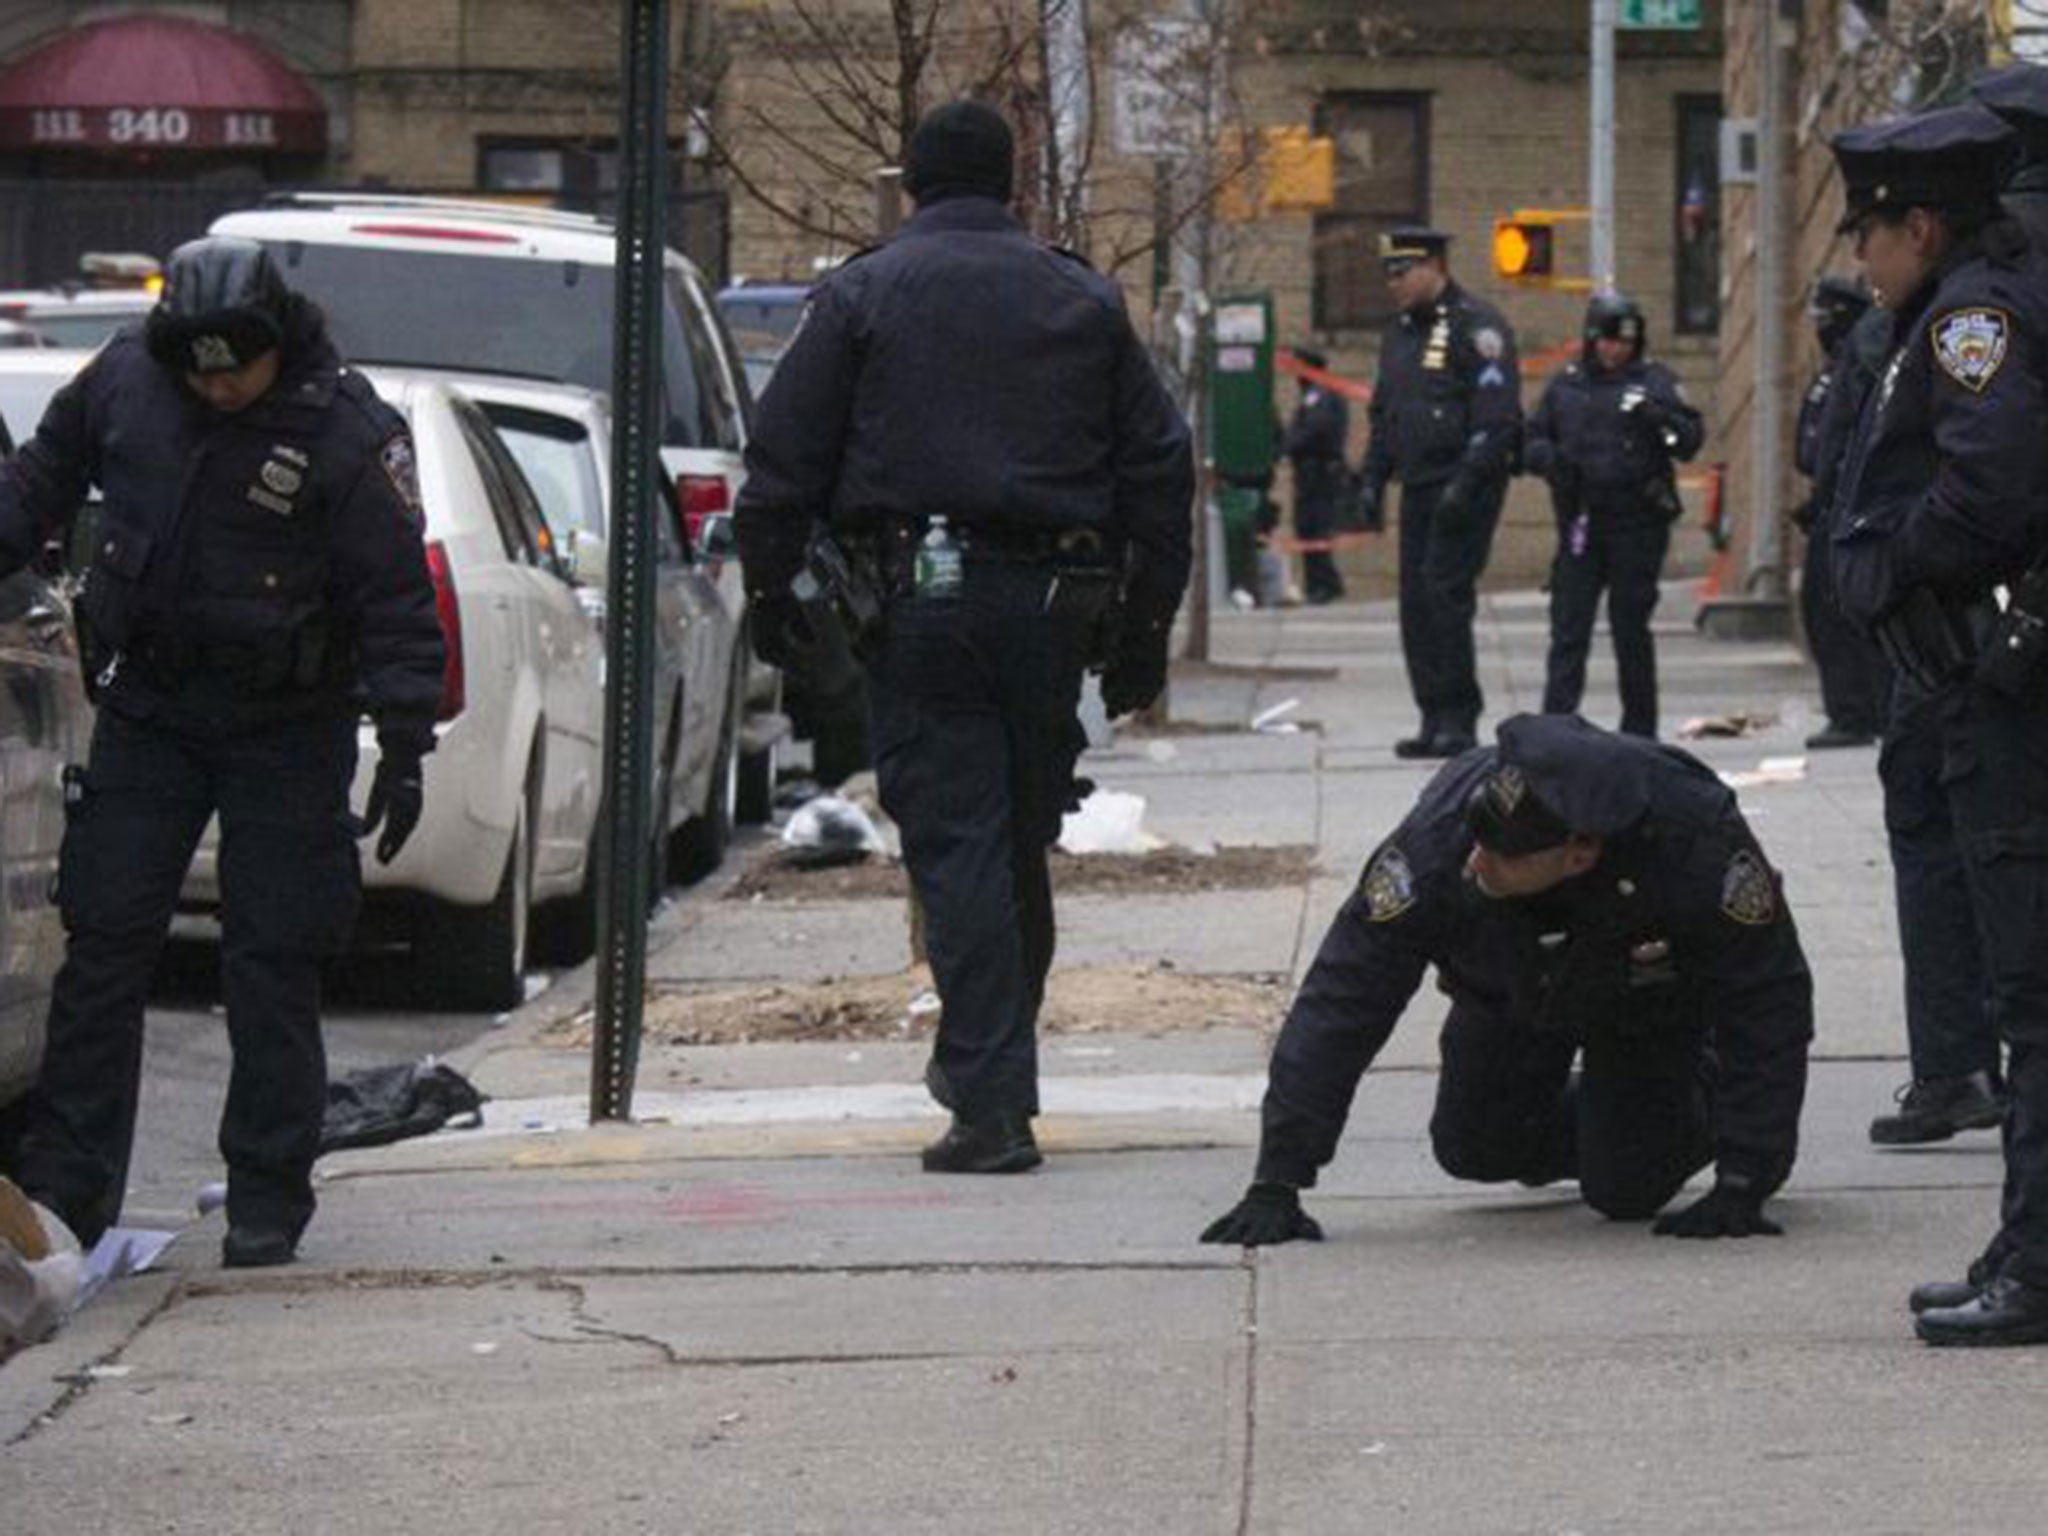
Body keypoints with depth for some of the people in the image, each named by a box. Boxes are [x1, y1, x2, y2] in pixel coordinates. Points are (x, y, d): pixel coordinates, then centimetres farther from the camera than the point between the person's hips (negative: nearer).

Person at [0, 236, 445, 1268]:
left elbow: (397, 601, -12)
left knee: (273, 966, 0)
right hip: (148, 710, 4)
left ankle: (267, 1199, 8)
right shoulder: (124, 380, -4)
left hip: (287, 732, -3)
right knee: (102, 947, 0)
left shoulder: (344, 433, -16)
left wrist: (405, 747, -15)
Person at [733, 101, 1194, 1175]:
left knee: (954, 845, -5)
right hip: (1052, 602, 3)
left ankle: (991, 1103, -12)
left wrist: (771, 600, 6)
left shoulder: (862, 294, 1)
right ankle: (993, 1063, 27)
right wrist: (1143, 631, 15)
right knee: (1020, 843, 16)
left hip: (918, 603, -3)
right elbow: (1159, 466, 12)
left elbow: (784, 462, -3)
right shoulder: (1082, 300, 11)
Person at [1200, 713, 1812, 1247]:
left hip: (1650, 1000, -2)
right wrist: (1275, 1186, -37)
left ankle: (1703, 1082, 23)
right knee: (1474, 1150, 3)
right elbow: (1341, 1001, -35)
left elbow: (1768, 1005, -33)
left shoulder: (1698, 839, -45)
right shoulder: (1441, 840, -41)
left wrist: (1741, 1188, -35)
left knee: (1628, 1192, -9)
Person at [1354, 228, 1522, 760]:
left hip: (1465, 489, -8)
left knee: (1445, 591, -13)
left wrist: (1466, 484, -21)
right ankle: (1436, 719, 9)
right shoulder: (1400, 331, 16)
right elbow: (1382, 412, 24)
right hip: (1418, 487, 8)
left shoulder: (1476, 326, -10)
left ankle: (1458, 720, -9)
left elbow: (1498, 417, -16)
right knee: (1416, 601, 4)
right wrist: (1372, 480, 15)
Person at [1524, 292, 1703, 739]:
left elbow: (1691, 438, -5)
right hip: (1580, 525, 2)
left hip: (1637, 523, -2)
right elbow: (1532, 443, 15)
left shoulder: (1653, 381, 3)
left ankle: (1640, 727, 12)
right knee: (1568, 627, -3)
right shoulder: (1565, 386, 12)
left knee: (1631, 626, 3)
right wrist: (1550, 457, -8)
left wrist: (1660, 418, -24)